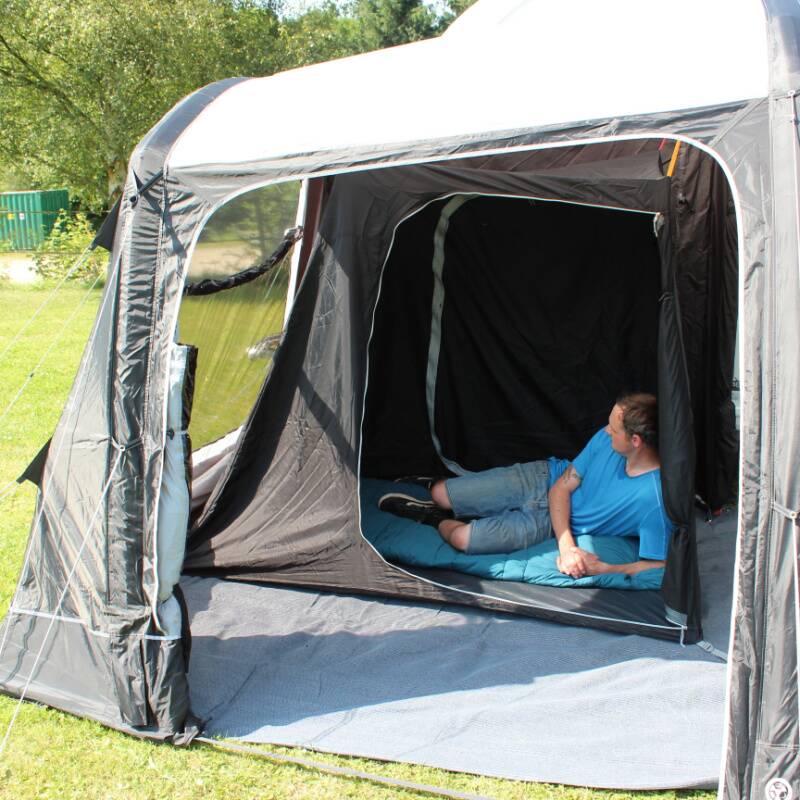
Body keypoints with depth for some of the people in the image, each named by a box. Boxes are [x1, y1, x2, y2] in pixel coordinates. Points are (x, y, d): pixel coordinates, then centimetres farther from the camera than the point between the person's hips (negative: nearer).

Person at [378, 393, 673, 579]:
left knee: (462, 538, -18)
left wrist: (599, 569, -32)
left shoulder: (656, 498, -31)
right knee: (439, 493, -2)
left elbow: (655, 565, -23)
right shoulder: (605, 439, -18)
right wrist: (566, 546, -24)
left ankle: (438, 521, 17)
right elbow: (561, 487, -10)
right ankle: (434, 508, 34)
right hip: (542, 478, 3)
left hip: (546, 521, -3)